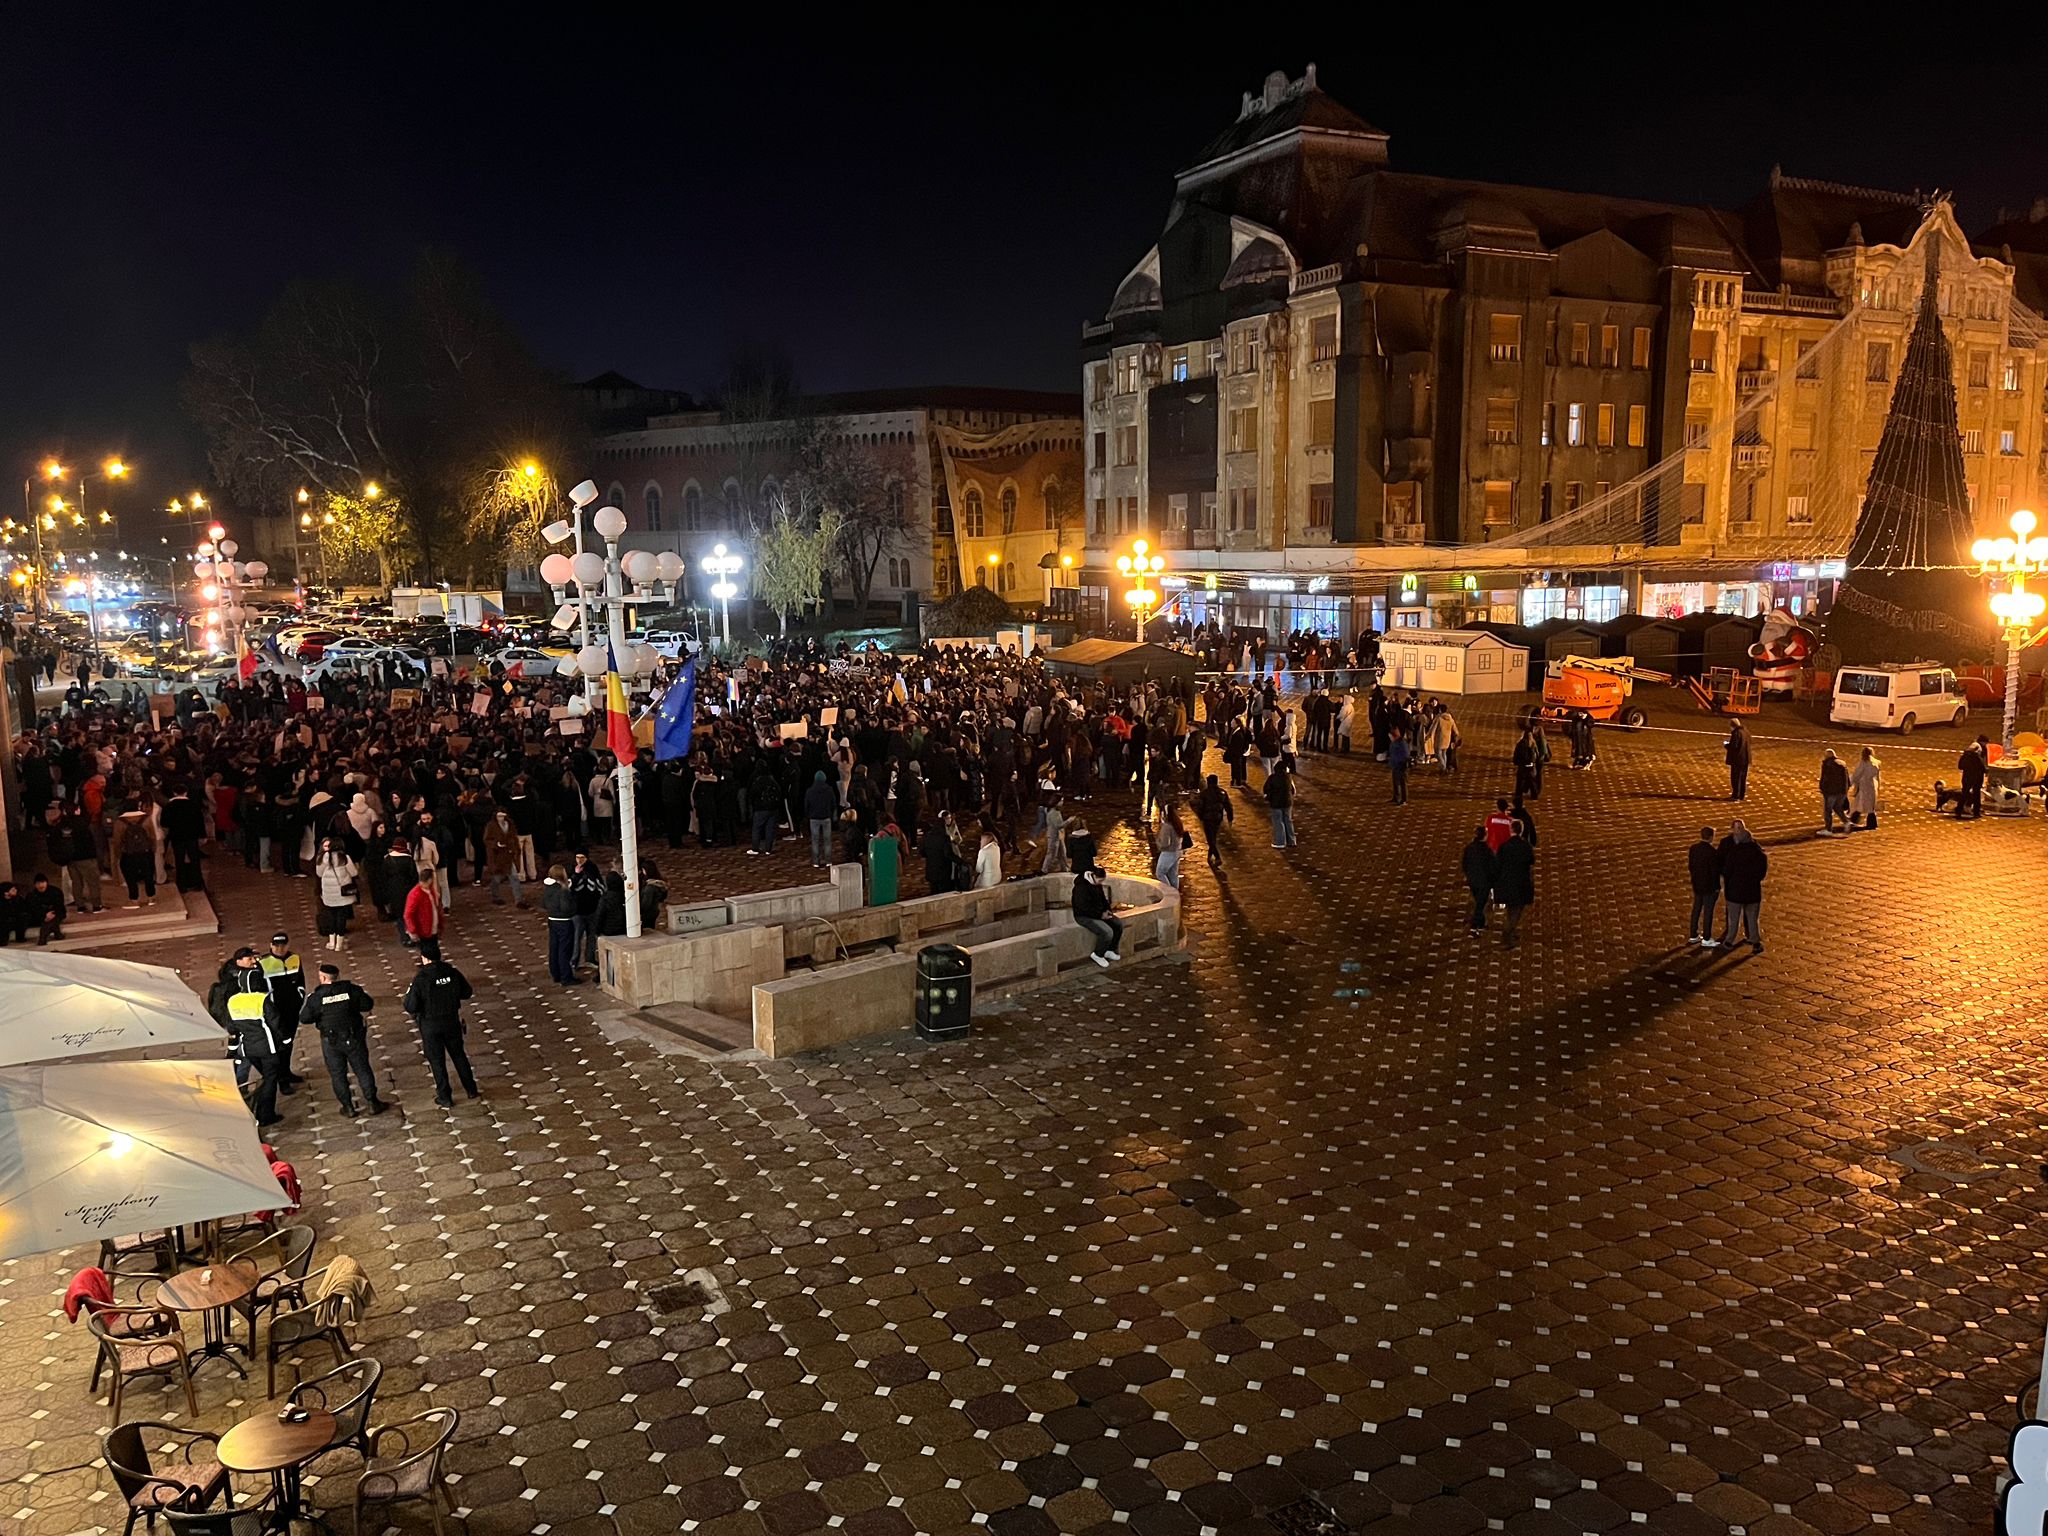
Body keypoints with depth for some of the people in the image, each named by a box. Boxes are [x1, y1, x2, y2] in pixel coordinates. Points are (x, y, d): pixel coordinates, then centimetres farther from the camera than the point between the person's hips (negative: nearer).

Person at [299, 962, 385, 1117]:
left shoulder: (316, 997, -14)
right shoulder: (351, 989, -10)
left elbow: (304, 1018, -10)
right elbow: (368, 1004, -3)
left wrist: (307, 1002, 7)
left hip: (331, 1042, -1)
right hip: (354, 1039, 1)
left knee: (338, 1075, 14)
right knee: (363, 1070, 13)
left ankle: (348, 1108, 19)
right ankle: (372, 1102, 18)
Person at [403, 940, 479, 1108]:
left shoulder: (420, 979, -21)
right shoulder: (453, 973, -10)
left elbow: (410, 1007, -18)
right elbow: (467, 993, 3)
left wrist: (410, 990, -1)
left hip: (430, 1026, -3)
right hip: (452, 1022, 3)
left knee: (437, 1060, 11)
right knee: (458, 1055, 21)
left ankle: (445, 1098, 18)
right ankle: (471, 1089, 30)